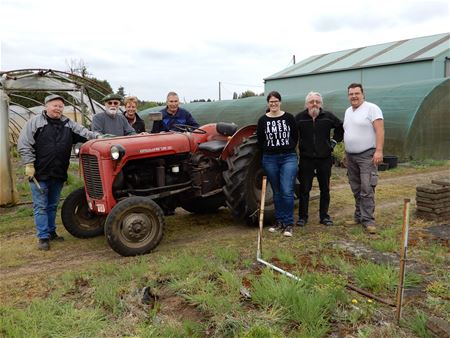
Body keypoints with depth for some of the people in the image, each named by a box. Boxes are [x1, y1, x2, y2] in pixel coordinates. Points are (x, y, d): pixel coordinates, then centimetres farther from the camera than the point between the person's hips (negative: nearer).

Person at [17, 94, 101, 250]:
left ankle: (51, 232, 29)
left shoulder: (68, 124, 9)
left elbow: (84, 133, 2)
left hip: (58, 174, 5)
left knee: (52, 206, 17)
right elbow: (23, 144, -6)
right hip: (39, 173, -4)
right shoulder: (35, 122, -3)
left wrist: (97, 136, -17)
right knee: (40, 206, 1)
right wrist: (29, 164, -12)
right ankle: (43, 237, 7)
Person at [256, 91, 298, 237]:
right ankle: (279, 221, 22)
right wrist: (268, 151, 4)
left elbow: (295, 136, 9)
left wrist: (289, 149, 6)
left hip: (288, 158, -2)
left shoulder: (289, 117, 1)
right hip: (270, 159, 2)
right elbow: (260, 140, 9)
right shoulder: (263, 120, 2)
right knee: (277, 192, 11)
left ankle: (288, 224, -1)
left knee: (287, 191, -10)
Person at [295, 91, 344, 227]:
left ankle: (324, 216, 20)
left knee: (325, 189, 9)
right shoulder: (299, 118, -3)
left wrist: (334, 140, 8)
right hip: (306, 159, -1)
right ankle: (302, 217, 14)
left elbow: (340, 127, 16)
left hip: (324, 158, 2)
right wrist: (296, 145, 3)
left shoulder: (328, 116, 1)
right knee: (304, 189, 3)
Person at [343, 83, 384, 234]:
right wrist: (346, 153, 18)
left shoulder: (372, 108, -7)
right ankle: (359, 216, 21)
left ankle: (368, 219, -5)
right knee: (356, 190, 12)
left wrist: (379, 150, -23)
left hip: (367, 155, -7)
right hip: (351, 156, 7)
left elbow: (380, 130, -14)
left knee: (366, 189, -10)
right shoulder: (348, 111, 15)